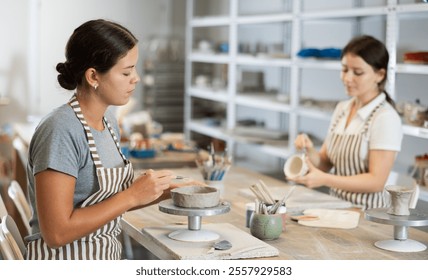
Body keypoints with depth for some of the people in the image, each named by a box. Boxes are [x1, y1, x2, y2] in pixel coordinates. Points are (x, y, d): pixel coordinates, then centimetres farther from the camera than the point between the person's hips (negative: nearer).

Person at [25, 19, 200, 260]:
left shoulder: (108, 121, 4)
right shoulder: (61, 132, -20)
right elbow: (56, 232, -23)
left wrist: (160, 193, 0)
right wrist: (133, 195, -20)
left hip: (108, 257, 7)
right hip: (65, 258, -7)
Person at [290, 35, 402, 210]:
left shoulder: (385, 117, -12)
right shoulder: (341, 109, 9)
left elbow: (376, 181, -15)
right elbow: (326, 164, 12)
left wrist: (324, 179, -22)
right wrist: (310, 151, -9)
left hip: (367, 213, -6)